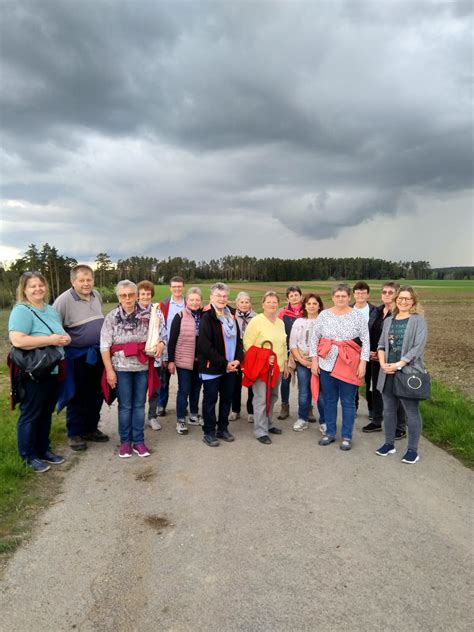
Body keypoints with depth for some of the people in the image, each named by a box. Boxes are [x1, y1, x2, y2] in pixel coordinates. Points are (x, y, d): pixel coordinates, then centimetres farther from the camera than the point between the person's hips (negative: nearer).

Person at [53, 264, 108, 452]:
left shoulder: (97, 295, 5)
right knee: (78, 397, 5)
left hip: (98, 354, 6)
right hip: (77, 356, -6)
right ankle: (74, 434, 21)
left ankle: (91, 429, 30)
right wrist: (65, 342, -14)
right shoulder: (64, 300, -16)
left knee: (96, 394, 14)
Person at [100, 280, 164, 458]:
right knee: (125, 406, 7)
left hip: (143, 367, 2)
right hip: (121, 368, -2)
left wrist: (160, 343, -14)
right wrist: (109, 370, -10)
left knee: (139, 405, 10)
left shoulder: (146, 315, 1)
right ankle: (125, 441, 22)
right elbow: (104, 346, -5)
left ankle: (138, 441, 22)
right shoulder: (112, 317, -4)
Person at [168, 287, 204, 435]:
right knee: (184, 390, 3)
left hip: (200, 360, 3)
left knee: (196, 388, 15)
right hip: (184, 360, -3)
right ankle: (180, 420, 14)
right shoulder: (180, 316, -7)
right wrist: (170, 360, -8)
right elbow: (172, 340, -6)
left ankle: (194, 416, 31)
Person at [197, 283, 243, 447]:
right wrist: (224, 363, -16)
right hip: (212, 366, -7)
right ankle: (208, 432, 17)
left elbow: (238, 339, 13)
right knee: (210, 399, 4)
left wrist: (238, 359, -4)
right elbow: (205, 346, -18)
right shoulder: (207, 317, -12)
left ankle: (223, 428, 30)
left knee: (227, 398, 15)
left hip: (230, 366, 7)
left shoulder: (231, 316, 11)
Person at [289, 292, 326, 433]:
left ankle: (324, 422, 11)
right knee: (303, 393, 7)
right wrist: (301, 360, -4)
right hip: (302, 363, 2)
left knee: (322, 393, -4)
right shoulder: (298, 322, 9)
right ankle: (302, 419, 22)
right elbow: (292, 344, 6)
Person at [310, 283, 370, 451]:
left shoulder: (357, 316, -3)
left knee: (348, 401, 6)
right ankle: (330, 433, 26)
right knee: (329, 400, 12)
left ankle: (346, 436, 18)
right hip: (326, 364, 2)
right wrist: (314, 360, 1)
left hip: (349, 366, -2)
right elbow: (314, 338, 5)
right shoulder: (324, 315, 2)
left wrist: (363, 363, -8)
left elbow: (366, 341, -2)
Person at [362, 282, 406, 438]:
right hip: (375, 358, 7)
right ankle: (376, 422, 30)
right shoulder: (378, 311, 10)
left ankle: (400, 428, 16)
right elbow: (370, 333, 14)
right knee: (376, 390, 15)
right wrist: (369, 351, 2)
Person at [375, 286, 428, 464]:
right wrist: (382, 363, -6)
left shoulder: (418, 320, -4)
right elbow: (381, 345, 12)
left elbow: (418, 347, -13)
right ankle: (389, 444, 26)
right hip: (388, 373, 5)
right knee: (389, 409, 12)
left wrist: (398, 365, -18)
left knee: (411, 412, 2)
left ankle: (412, 450, 14)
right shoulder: (389, 320, 13)